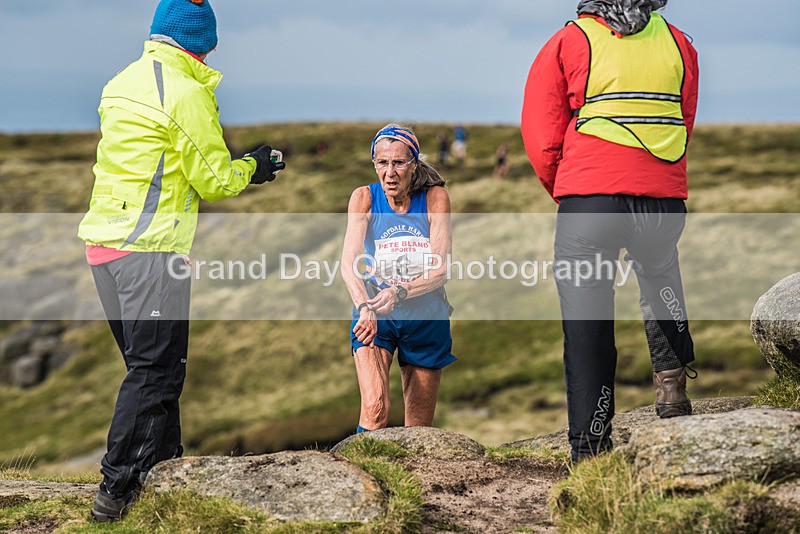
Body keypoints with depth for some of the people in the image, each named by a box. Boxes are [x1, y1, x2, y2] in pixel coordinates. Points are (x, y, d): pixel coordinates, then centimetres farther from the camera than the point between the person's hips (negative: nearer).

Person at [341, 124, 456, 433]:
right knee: (375, 409, -24)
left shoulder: (435, 198, -9)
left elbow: (441, 270, -15)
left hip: (425, 316, 1)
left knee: (419, 429, 8)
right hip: (375, 315, -1)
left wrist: (400, 292, -32)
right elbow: (348, 263, -20)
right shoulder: (365, 198, -9)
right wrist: (364, 307, -38)